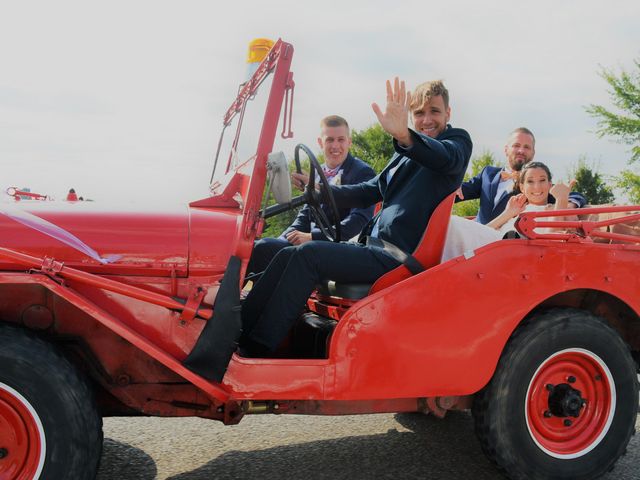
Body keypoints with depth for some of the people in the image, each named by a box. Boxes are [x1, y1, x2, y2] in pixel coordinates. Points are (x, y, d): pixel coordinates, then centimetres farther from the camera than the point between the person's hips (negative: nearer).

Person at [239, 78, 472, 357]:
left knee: (309, 255, -22)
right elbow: (368, 192, 23)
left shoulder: (458, 141, 0)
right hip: (374, 247, 8)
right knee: (288, 256, -2)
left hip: (399, 257, -8)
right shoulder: (407, 153, 23)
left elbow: (447, 158, -26)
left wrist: (404, 135, -46)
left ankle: (254, 352, -19)